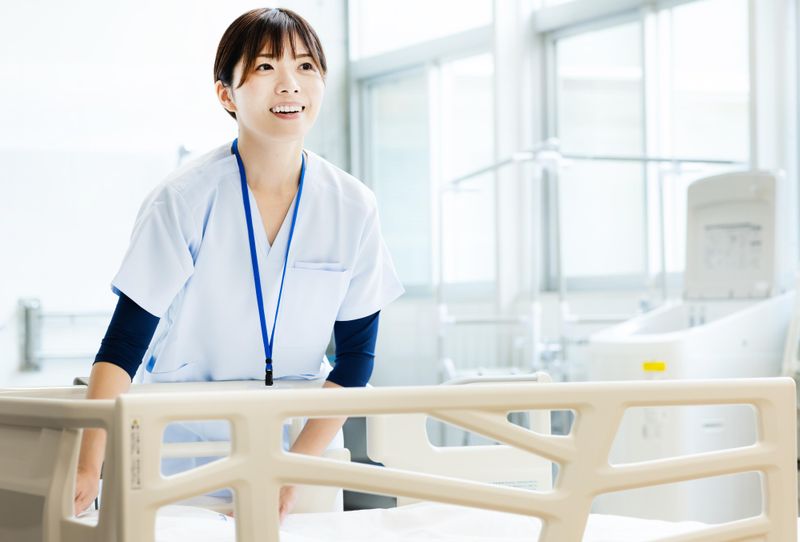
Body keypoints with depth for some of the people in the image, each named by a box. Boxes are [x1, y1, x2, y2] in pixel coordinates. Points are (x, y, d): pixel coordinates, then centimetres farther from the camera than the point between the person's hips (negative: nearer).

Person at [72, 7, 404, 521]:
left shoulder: (353, 208, -9)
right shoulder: (184, 199, -16)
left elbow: (356, 353, -4)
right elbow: (123, 346, -18)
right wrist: (88, 471, -30)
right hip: (182, 438, -2)